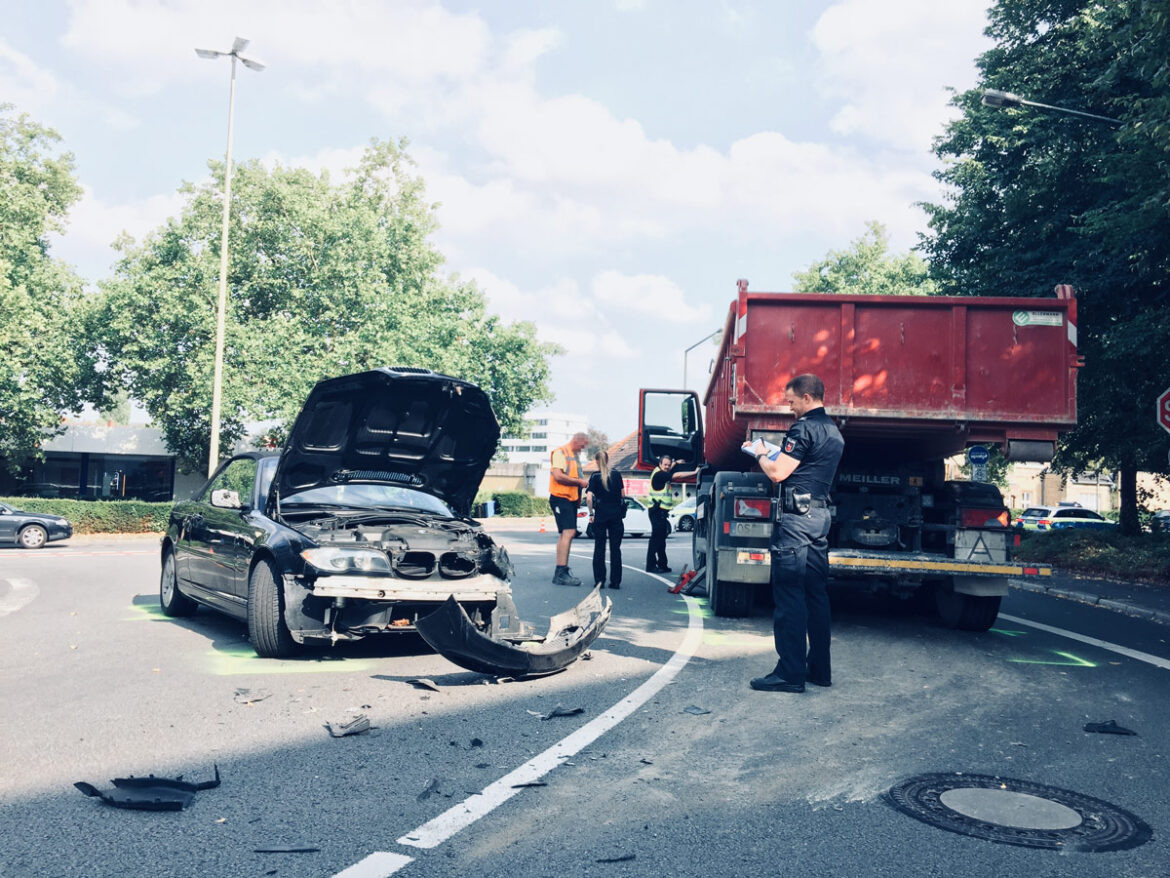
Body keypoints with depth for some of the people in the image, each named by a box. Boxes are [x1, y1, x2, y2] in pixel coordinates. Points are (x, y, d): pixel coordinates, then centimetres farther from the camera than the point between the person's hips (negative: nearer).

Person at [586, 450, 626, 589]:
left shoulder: (595, 477, -4)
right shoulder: (617, 475, 3)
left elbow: (589, 498, -11)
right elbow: (623, 495, 7)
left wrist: (591, 513, -2)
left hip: (600, 515, -2)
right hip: (616, 515, 2)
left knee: (599, 548, 7)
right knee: (615, 548, 6)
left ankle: (599, 580, 5)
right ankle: (615, 581, 6)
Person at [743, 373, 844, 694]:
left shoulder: (804, 428, -13)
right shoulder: (833, 432, 18)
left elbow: (778, 473, -17)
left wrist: (760, 454, 2)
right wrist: (772, 454, 19)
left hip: (796, 517, -10)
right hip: (820, 516, 10)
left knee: (789, 594, -7)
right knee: (815, 594, 12)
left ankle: (790, 673, -7)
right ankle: (819, 668, 18)